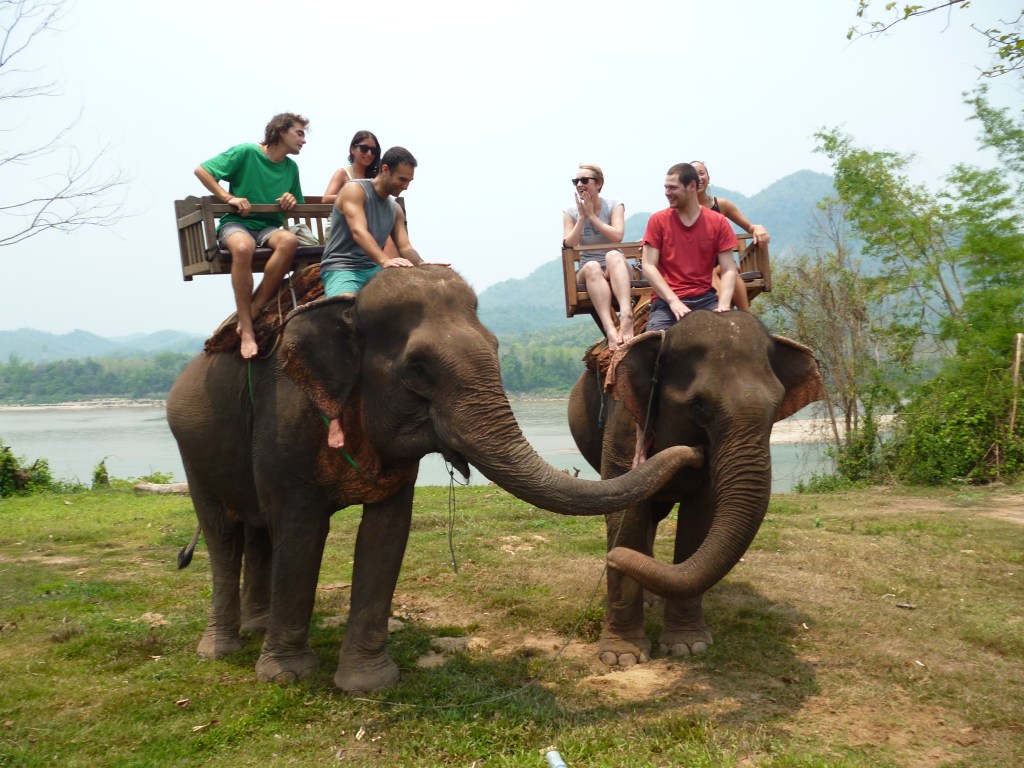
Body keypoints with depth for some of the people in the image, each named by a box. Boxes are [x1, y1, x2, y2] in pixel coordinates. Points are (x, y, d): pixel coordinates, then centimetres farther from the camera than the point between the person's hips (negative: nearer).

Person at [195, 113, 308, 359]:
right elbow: (202, 170, -4)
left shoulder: (291, 167, 13)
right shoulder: (246, 152, -3)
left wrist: (292, 202, -1)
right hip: (236, 223, -4)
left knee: (290, 240, -33)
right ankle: (247, 330, -36)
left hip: (269, 226, 4)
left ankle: (253, 311, -28)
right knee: (243, 247, -41)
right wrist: (229, 198, -14)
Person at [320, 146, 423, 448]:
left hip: (374, 271, 8)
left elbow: (405, 248, 10)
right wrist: (385, 259, -37)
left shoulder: (395, 209, 19)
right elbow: (358, 231, -20)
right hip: (341, 268, -7)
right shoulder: (354, 190, -4)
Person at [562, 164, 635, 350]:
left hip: (617, 269, -1)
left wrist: (591, 215, -10)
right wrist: (582, 217, -10)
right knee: (592, 266, -36)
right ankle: (610, 329, -58)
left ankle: (626, 316, -58)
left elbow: (617, 236, -15)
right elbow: (568, 246, -5)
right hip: (587, 273, 1)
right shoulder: (570, 212, 6)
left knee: (613, 255, -36)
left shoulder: (614, 206, 2)